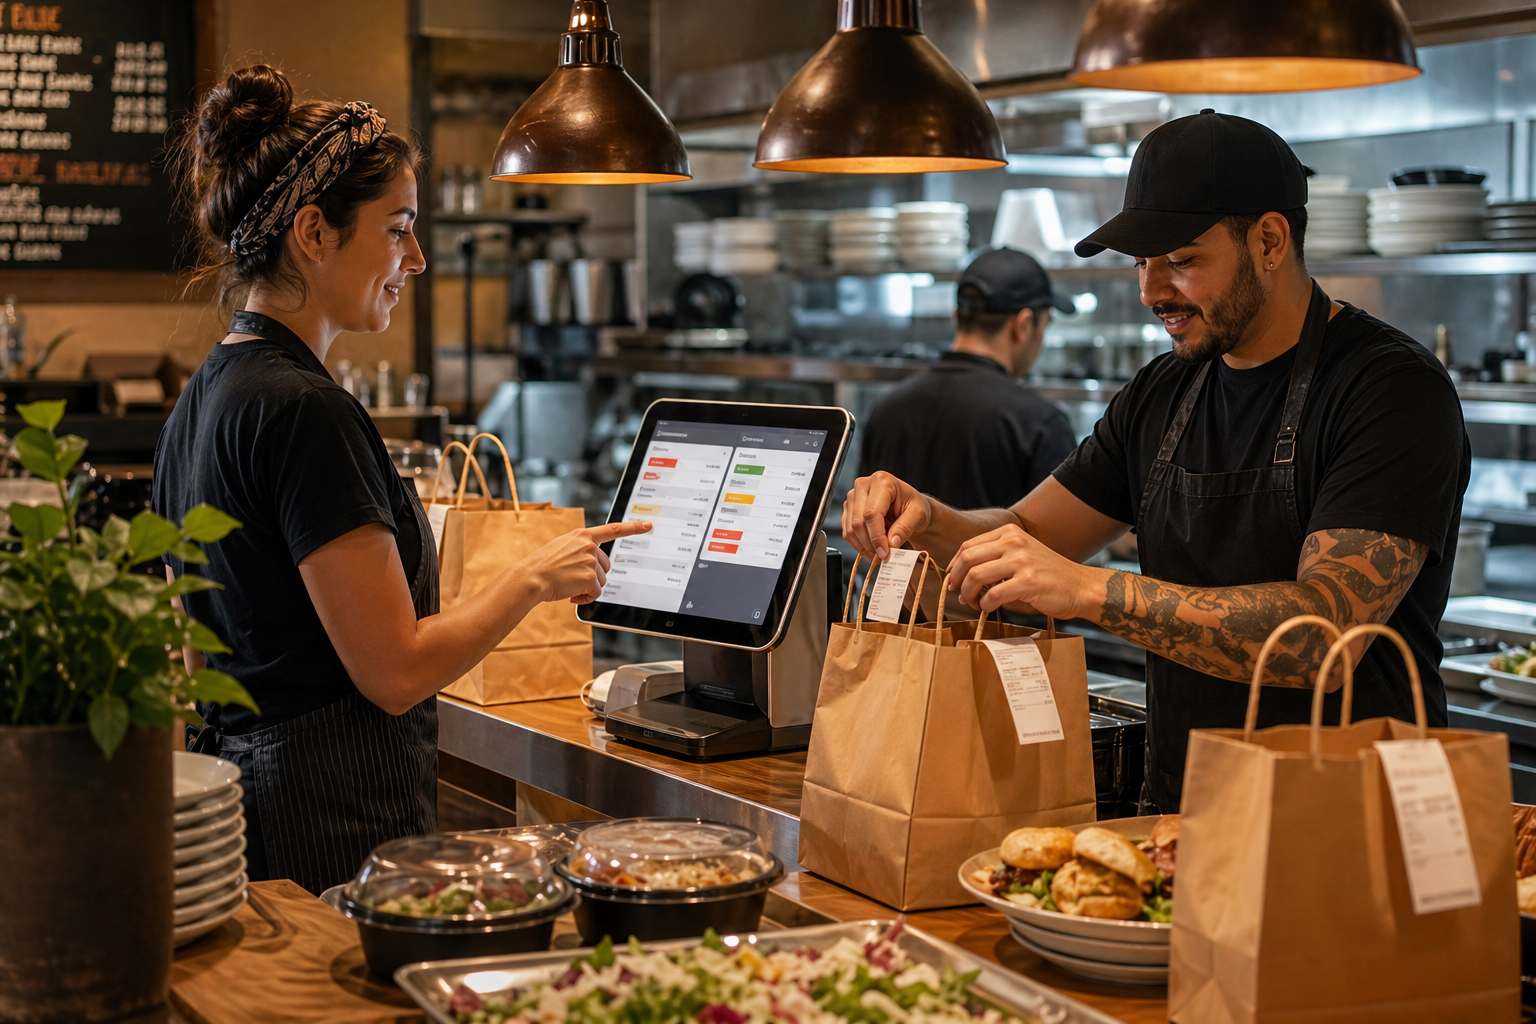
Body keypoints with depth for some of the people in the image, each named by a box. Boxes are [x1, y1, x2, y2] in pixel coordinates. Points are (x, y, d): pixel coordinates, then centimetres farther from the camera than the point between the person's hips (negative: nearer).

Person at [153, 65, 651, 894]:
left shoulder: (201, 399, 11)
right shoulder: (305, 412, -18)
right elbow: (395, 671, -18)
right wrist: (535, 579, -7)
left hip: (230, 789, 10)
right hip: (332, 818, -10)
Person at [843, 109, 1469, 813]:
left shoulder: (1395, 387, -11)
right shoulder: (1165, 392, 12)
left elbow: (1325, 634, -22)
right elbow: (1028, 536, 18)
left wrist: (1092, 590, -28)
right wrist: (926, 521, -4)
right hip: (1177, 814, 6)